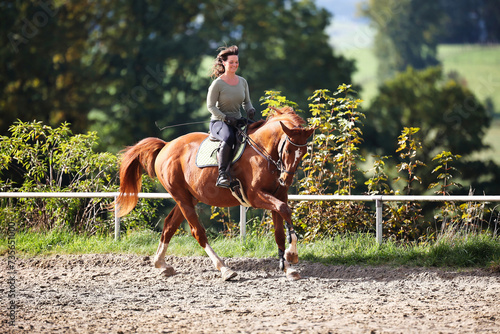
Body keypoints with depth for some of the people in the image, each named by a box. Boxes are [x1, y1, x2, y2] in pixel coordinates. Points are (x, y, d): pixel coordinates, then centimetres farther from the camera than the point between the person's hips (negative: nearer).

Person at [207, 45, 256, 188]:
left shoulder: (242, 82, 10)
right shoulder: (217, 84, -8)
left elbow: (246, 102, 19)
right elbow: (210, 106, -8)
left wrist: (250, 110, -5)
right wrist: (226, 119, -19)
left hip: (237, 121, 6)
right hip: (219, 122, -6)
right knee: (228, 137, -39)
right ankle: (222, 174, -39)